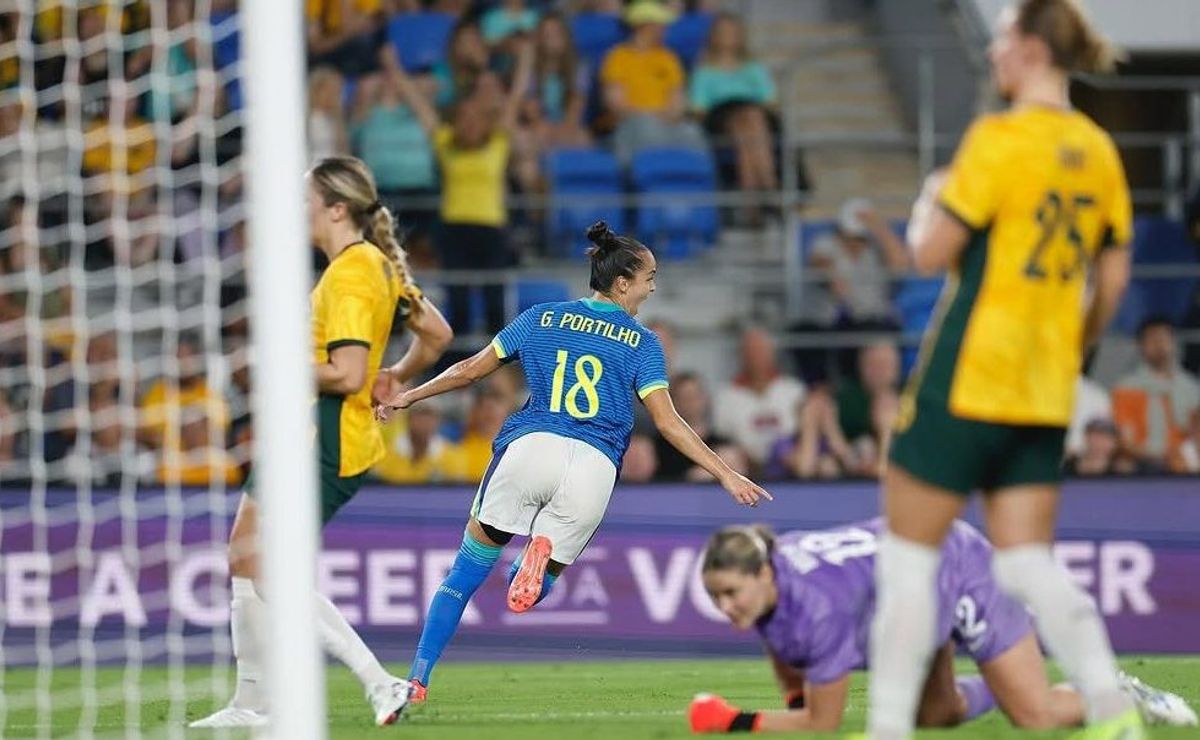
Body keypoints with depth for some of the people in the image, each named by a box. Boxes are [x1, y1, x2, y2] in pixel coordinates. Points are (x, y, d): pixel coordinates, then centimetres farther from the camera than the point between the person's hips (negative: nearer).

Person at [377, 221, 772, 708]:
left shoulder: (541, 319, 16)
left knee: (466, 571, 11)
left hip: (530, 447, 1)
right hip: (594, 467, -1)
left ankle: (417, 679, -1)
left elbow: (472, 369, 20)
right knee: (532, 589, 13)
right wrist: (726, 475, 5)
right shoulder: (641, 342, 11)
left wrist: (408, 397, 32)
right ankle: (542, 550, -25)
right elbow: (667, 421, 3)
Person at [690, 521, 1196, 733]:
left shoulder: (819, 608, -43)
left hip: (960, 568, -7)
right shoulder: (760, 589, -20)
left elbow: (823, 723, -33)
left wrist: (739, 724, -33)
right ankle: (981, 691, 47)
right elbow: (791, 674, -1)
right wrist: (796, 706, -20)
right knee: (936, 717, 20)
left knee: (1037, 716, -4)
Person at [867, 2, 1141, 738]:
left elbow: (932, 254, -13)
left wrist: (928, 204, 7)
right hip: (1047, 395, 7)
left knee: (909, 556, 3)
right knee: (1027, 562, 7)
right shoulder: (1098, 152, 8)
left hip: (968, 380, -7)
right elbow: (1113, 278, 13)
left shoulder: (1000, 140, -14)